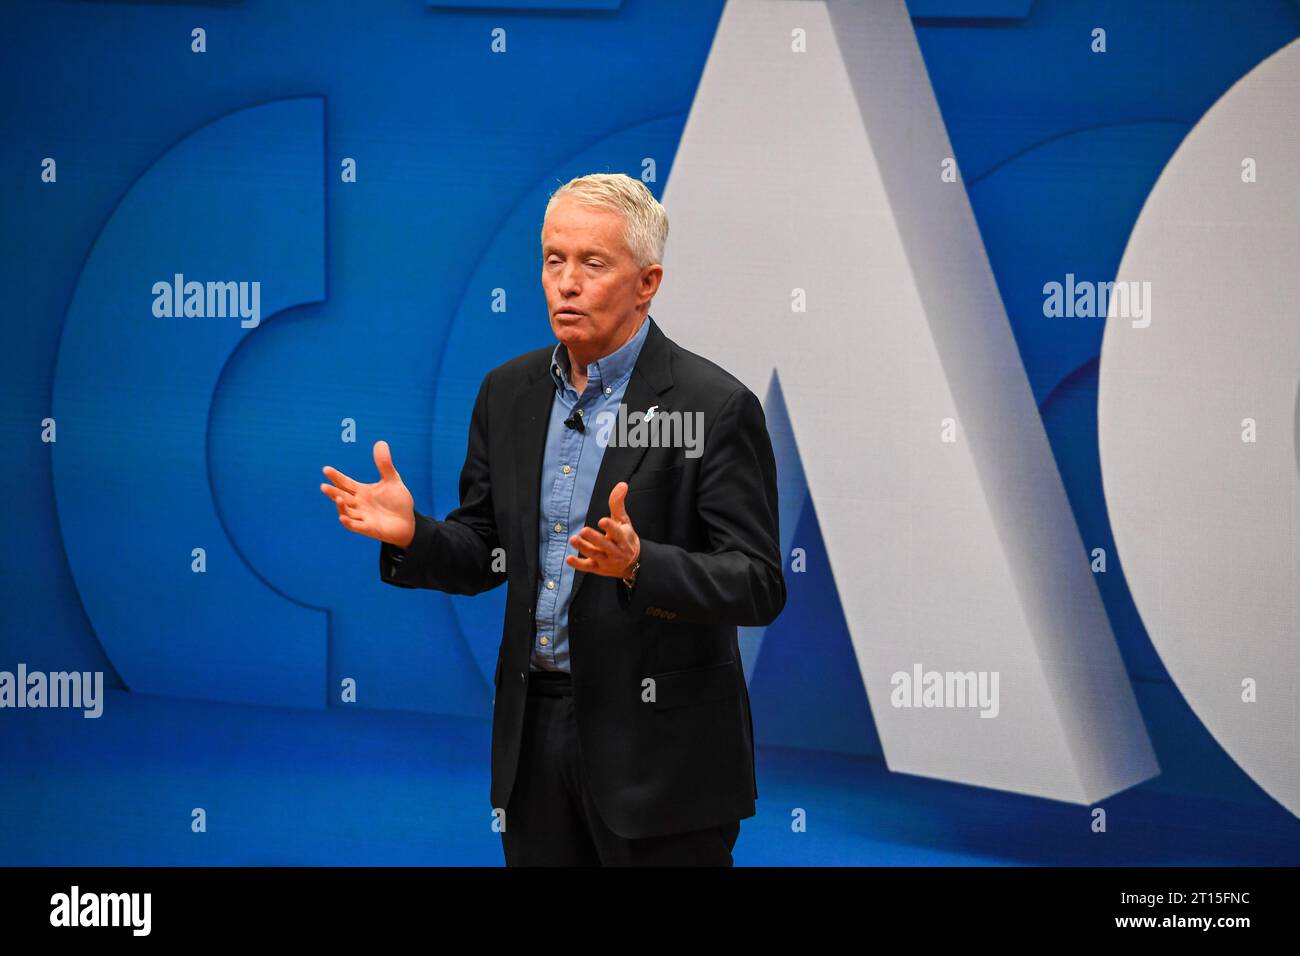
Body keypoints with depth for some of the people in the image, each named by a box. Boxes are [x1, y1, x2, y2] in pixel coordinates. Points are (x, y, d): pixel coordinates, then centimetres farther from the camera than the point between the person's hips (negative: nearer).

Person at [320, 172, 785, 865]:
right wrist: (411, 535, -7)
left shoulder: (717, 406, -10)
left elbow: (759, 586, -14)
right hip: (535, 726, 5)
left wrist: (638, 565, -30)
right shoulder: (509, 392, 8)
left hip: (658, 748, -5)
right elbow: (485, 554, 14)